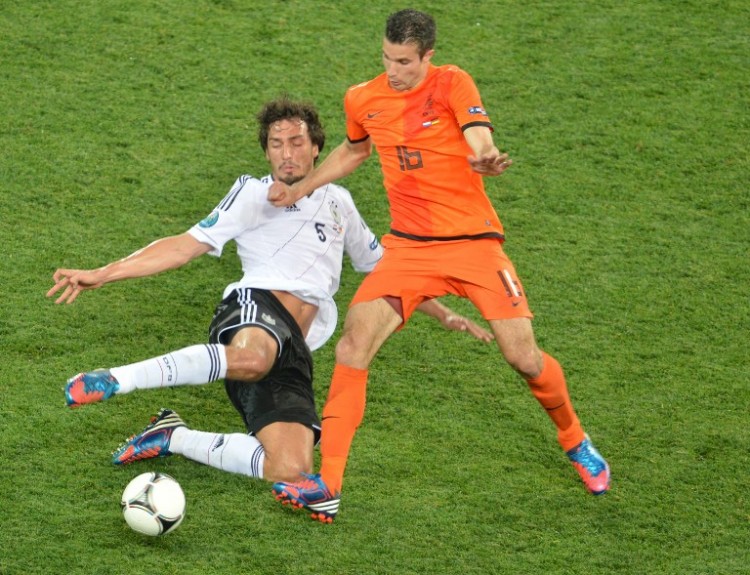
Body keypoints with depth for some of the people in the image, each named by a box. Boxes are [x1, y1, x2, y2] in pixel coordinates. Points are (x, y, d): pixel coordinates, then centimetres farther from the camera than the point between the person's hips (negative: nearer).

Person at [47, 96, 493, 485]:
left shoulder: (337, 202, 30)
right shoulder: (255, 194, 17)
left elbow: (383, 267, 41)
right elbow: (186, 246, 10)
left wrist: (445, 314, 37)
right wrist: (101, 275, -1)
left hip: (294, 352, 4)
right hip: (257, 308, -4)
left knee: (291, 471, -19)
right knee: (253, 357, -46)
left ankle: (173, 439, 1)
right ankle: (113, 380, -45)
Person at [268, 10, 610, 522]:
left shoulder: (452, 84, -7)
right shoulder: (363, 100, 5)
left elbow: (481, 144, -21)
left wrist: (485, 161, -44)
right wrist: (300, 188, 19)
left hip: (473, 241, -3)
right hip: (409, 247, 3)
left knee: (523, 357, -7)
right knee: (353, 346, -17)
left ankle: (576, 442, 25)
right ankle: (328, 486, -16)